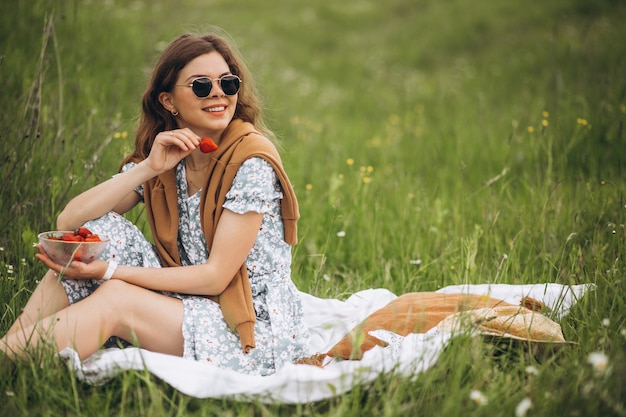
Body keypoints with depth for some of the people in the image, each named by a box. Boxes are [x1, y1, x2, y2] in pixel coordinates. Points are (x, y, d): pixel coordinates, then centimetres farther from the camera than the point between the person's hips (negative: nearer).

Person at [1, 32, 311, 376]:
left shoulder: (251, 163, -15)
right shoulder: (160, 153, 3)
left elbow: (215, 277, -18)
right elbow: (68, 222, -7)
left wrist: (109, 272, -20)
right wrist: (148, 168, -19)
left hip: (257, 331, -6)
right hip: (190, 305, 6)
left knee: (114, 300, -25)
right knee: (99, 229, -10)